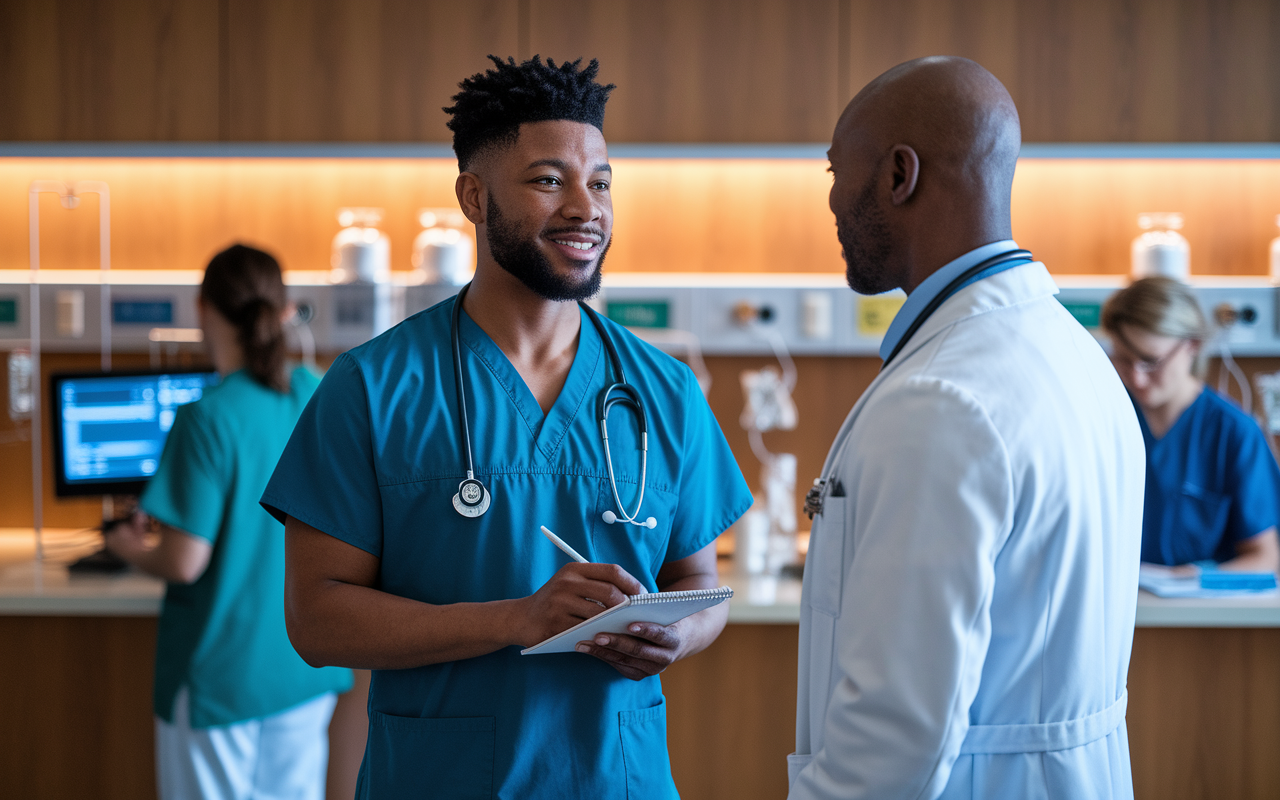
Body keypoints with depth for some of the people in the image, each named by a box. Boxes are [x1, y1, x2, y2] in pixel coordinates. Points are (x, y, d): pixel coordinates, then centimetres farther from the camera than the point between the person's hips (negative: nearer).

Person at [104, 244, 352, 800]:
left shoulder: (209, 418, -19)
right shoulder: (313, 395, 0)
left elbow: (185, 562, -20)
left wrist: (130, 549, 4)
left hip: (221, 676, -6)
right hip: (306, 669, 6)